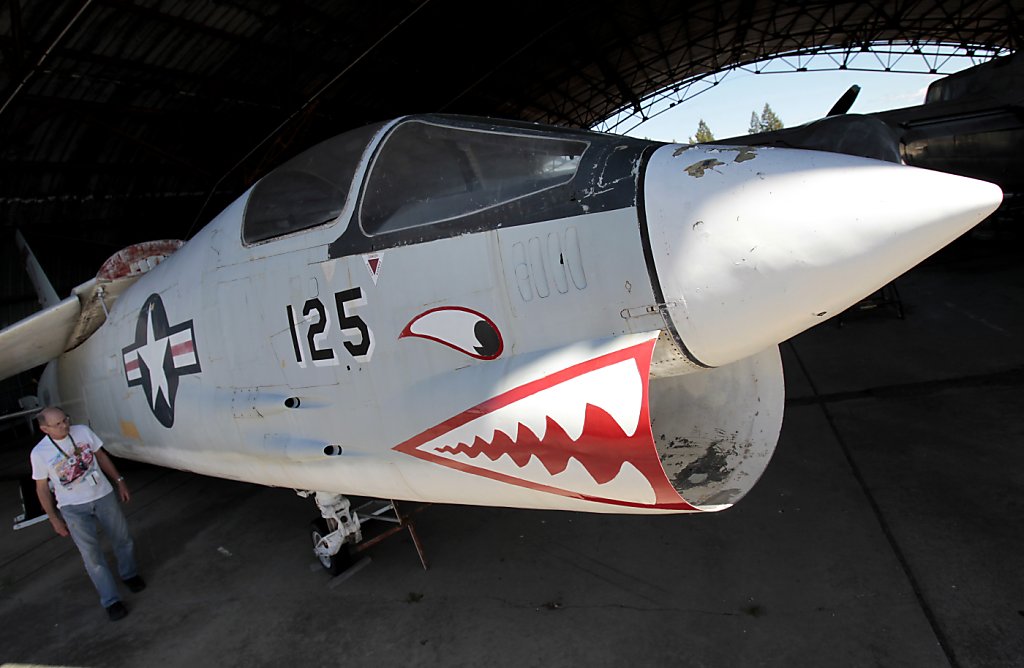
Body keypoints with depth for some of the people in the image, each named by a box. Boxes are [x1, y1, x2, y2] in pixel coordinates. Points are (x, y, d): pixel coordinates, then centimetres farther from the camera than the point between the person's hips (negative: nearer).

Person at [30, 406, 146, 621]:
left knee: (122, 539, 14)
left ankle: (129, 574, 41)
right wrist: (54, 519, 1)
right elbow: (42, 488, -2)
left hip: (103, 496, 2)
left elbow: (101, 457, 5)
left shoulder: (83, 431, -8)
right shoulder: (39, 453, -13)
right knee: (92, 555, -3)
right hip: (73, 508, -2)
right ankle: (111, 601, 7)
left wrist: (119, 481, 6)